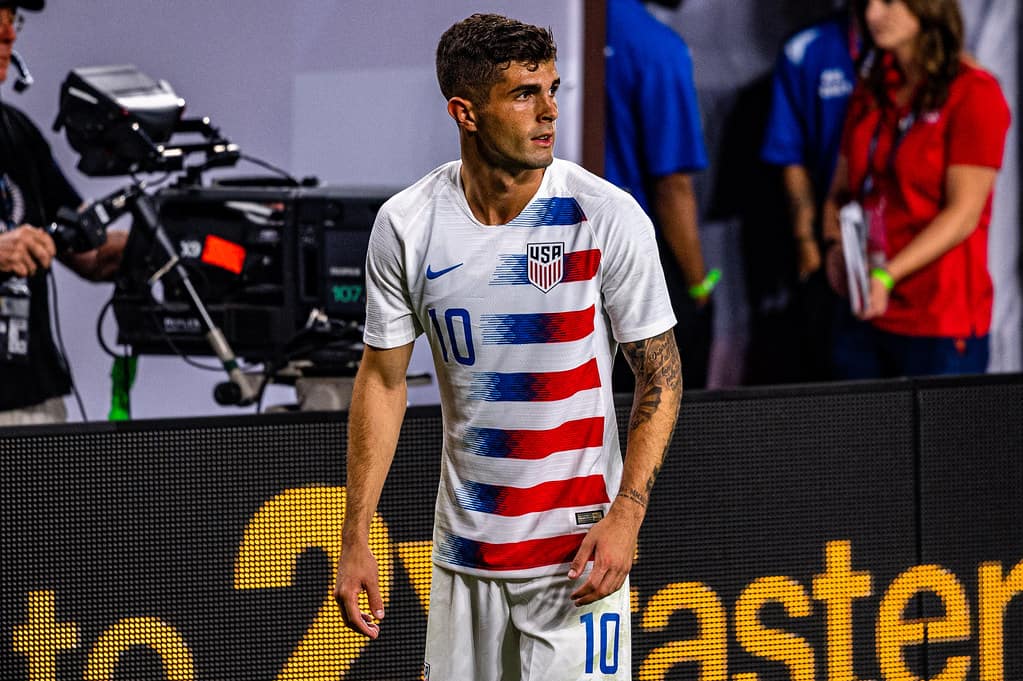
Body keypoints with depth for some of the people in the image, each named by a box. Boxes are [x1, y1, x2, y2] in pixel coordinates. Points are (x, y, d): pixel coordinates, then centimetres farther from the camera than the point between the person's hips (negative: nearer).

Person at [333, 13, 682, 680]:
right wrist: (356, 541, 3)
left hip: (580, 549, -2)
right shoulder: (405, 225, -3)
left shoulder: (610, 216, -9)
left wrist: (625, 516, -15)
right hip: (464, 550, 2)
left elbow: (661, 376, -4)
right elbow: (383, 380, 5)